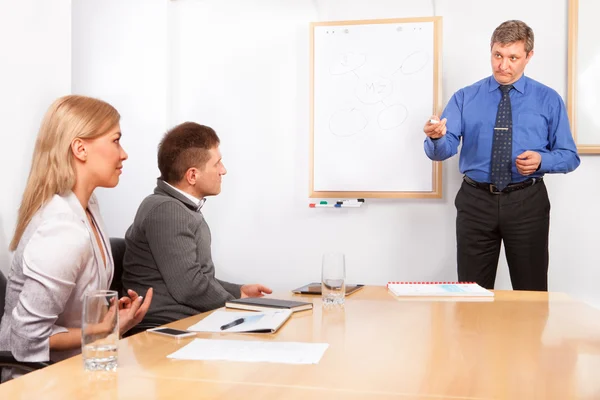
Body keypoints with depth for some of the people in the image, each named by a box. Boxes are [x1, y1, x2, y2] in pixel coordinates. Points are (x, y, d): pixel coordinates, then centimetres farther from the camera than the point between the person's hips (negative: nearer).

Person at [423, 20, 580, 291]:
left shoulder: (549, 100, 4)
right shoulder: (465, 98, 3)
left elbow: (569, 156, 4)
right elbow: (444, 149, -8)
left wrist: (541, 160, -17)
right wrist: (437, 137, -31)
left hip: (527, 203, 0)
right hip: (475, 202, 0)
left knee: (531, 293, 9)